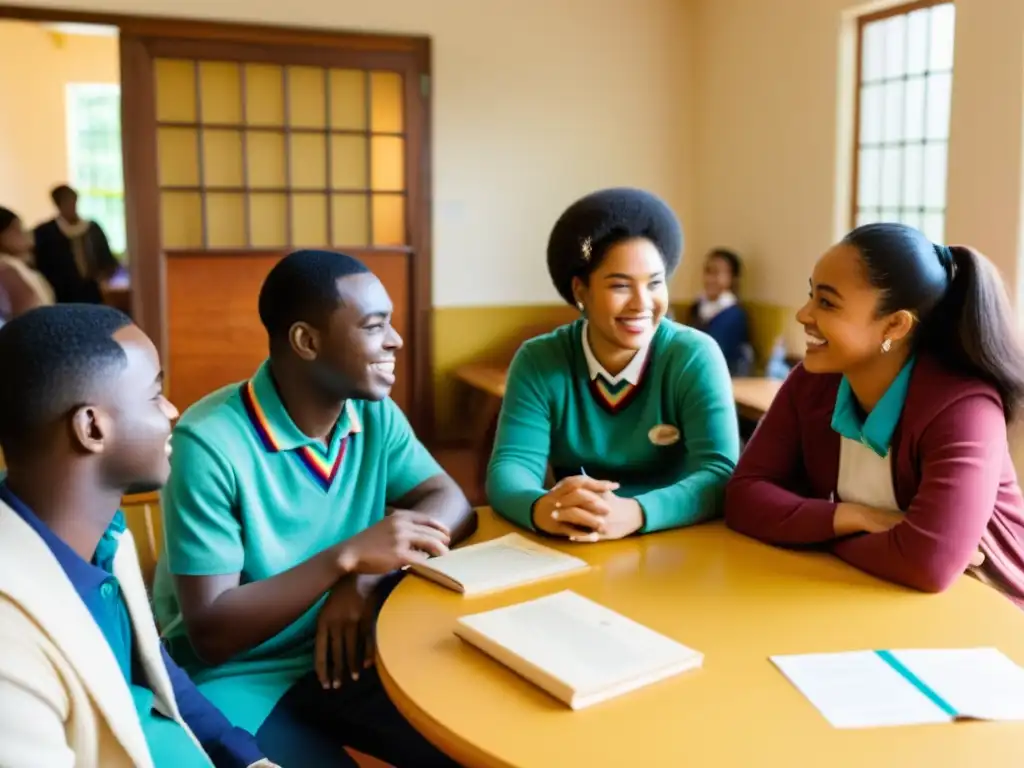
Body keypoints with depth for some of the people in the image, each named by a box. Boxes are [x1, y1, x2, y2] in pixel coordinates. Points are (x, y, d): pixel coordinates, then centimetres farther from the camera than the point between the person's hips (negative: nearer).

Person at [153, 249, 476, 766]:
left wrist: (364, 580, -21)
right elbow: (211, 634, -21)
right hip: (239, 678, -5)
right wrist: (346, 557, -30)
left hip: (343, 654, 5)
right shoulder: (210, 443, -22)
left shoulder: (374, 413, -3)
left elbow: (451, 503, -5)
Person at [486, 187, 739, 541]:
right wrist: (541, 508, -36)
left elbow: (720, 474, -18)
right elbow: (509, 467, -13)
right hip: (571, 550, 0)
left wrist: (634, 514, -37)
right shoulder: (538, 361, -4)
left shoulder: (695, 357, -9)